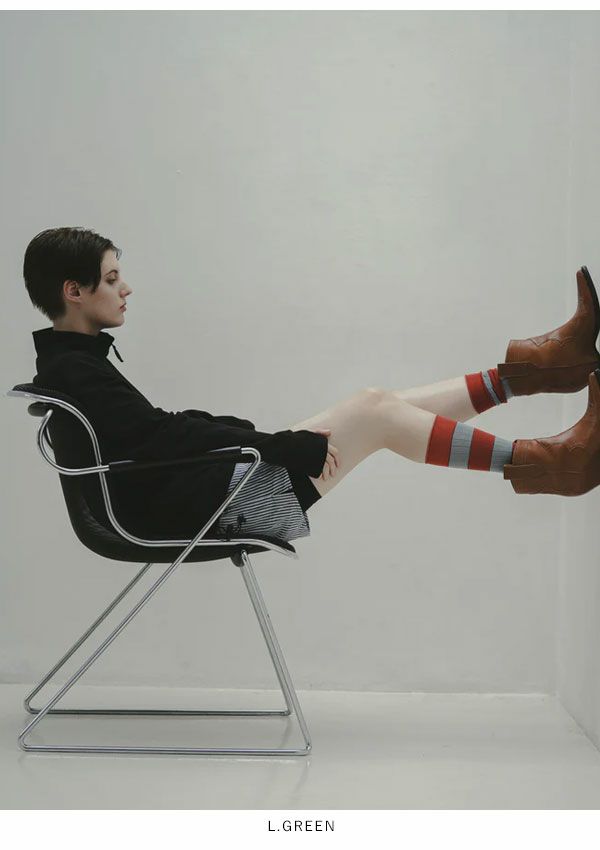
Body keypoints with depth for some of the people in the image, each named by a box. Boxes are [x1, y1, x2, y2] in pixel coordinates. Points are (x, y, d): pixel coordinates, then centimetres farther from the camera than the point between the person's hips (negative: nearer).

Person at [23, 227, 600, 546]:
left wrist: (270, 438, 8)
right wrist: (284, 444, -17)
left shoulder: (74, 363, 16)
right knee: (374, 413, -11)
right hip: (189, 508, -10)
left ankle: (532, 366, 10)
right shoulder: (74, 373, -15)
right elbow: (163, 435, -22)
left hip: (193, 489, 10)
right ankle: (540, 462, -2)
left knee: (376, 404, 4)